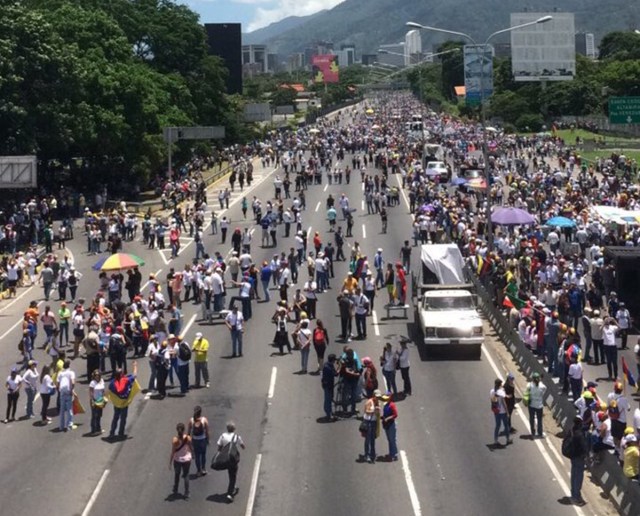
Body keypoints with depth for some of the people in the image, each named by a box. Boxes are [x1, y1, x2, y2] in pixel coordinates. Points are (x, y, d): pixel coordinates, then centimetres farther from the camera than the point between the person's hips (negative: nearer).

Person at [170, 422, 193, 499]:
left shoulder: (175, 440, -21)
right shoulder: (188, 438, -15)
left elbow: (173, 452, -16)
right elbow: (191, 449, -1)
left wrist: (170, 462, -6)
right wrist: (191, 454, 22)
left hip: (177, 460, -1)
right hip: (187, 460, 1)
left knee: (176, 475, 22)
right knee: (186, 476, 14)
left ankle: (175, 491, 37)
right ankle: (186, 494, 12)